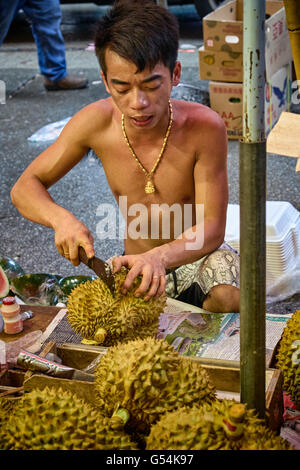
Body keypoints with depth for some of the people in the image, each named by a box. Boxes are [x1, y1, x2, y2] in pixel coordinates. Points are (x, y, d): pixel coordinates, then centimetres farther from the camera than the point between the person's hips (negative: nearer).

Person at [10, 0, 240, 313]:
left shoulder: (204, 127, -24)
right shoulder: (96, 122, -16)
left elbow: (212, 227, -24)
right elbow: (25, 188, -8)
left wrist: (159, 256, -45)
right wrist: (60, 218, -32)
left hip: (196, 255, -2)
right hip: (136, 265, 3)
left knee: (228, 298, -35)